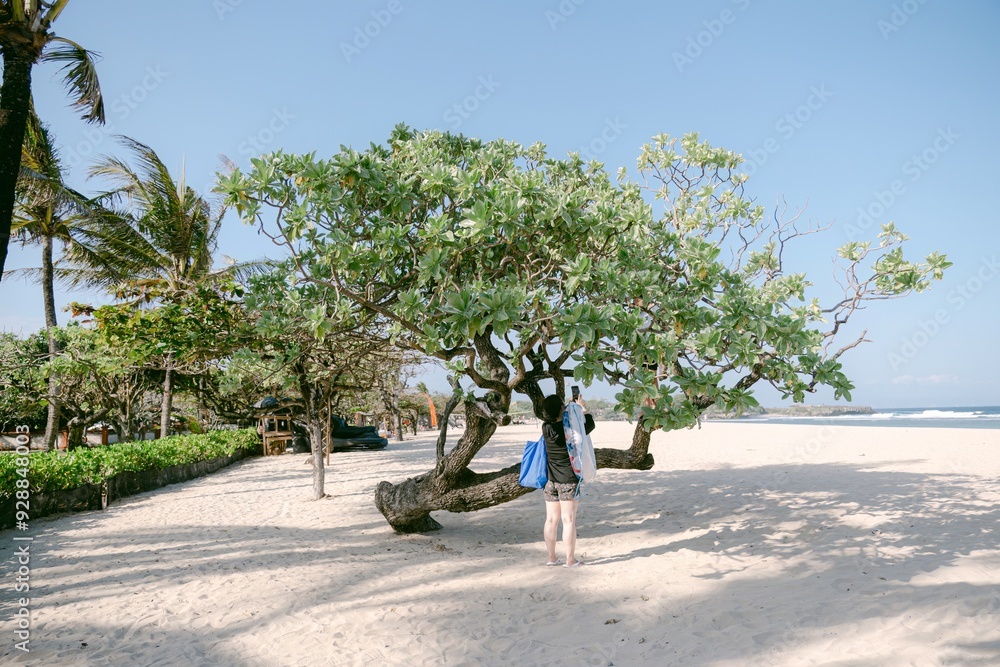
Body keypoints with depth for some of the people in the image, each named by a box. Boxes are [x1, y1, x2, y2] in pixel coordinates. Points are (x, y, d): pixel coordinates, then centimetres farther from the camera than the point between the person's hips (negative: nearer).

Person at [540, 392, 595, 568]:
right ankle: (570, 559, 5)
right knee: (569, 520, 0)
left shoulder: (546, 428, -3)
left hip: (550, 480, 4)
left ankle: (551, 558, 18)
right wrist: (583, 408, 20)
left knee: (551, 520, 9)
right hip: (568, 480, -4)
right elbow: (590, 425, 5)